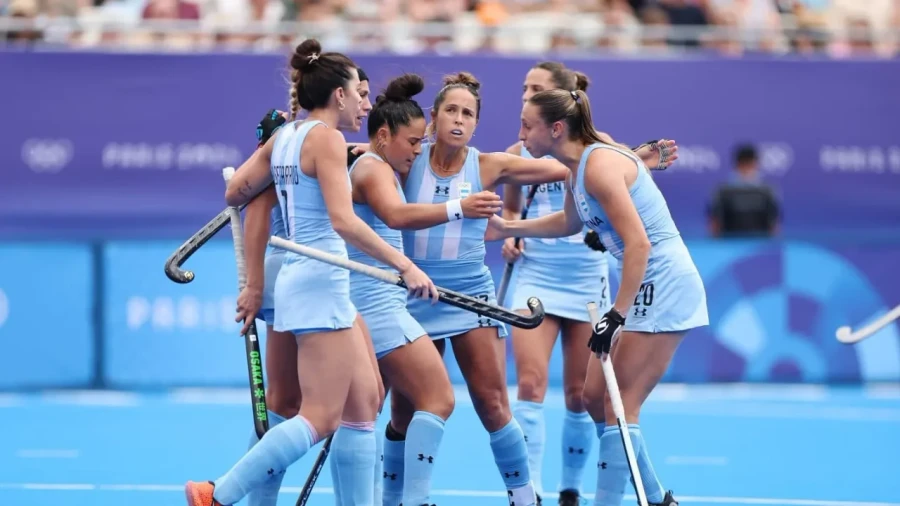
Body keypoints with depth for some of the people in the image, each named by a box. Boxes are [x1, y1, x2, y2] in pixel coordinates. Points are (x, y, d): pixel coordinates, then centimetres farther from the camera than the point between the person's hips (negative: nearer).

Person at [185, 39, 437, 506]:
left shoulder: (284, 136, 11)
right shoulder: (326, 138, -13)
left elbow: (234, 193, 18)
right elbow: (343, 220, -24)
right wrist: (405, 266, -25)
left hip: (303, 278, 10)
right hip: (321, 281, -10)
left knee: (364, 402, 11)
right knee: (320, 420, -10)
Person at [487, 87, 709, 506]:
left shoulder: (599, 164, -20)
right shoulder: (576, 169, 8)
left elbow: (639, 244, -25)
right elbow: (570, 221, 30)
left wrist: (616, 315, -24)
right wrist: (507, 228, 29)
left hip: (663, 288, -10)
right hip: (641, 289, 10)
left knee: (619, 407, -8)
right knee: (595, 398, 11)